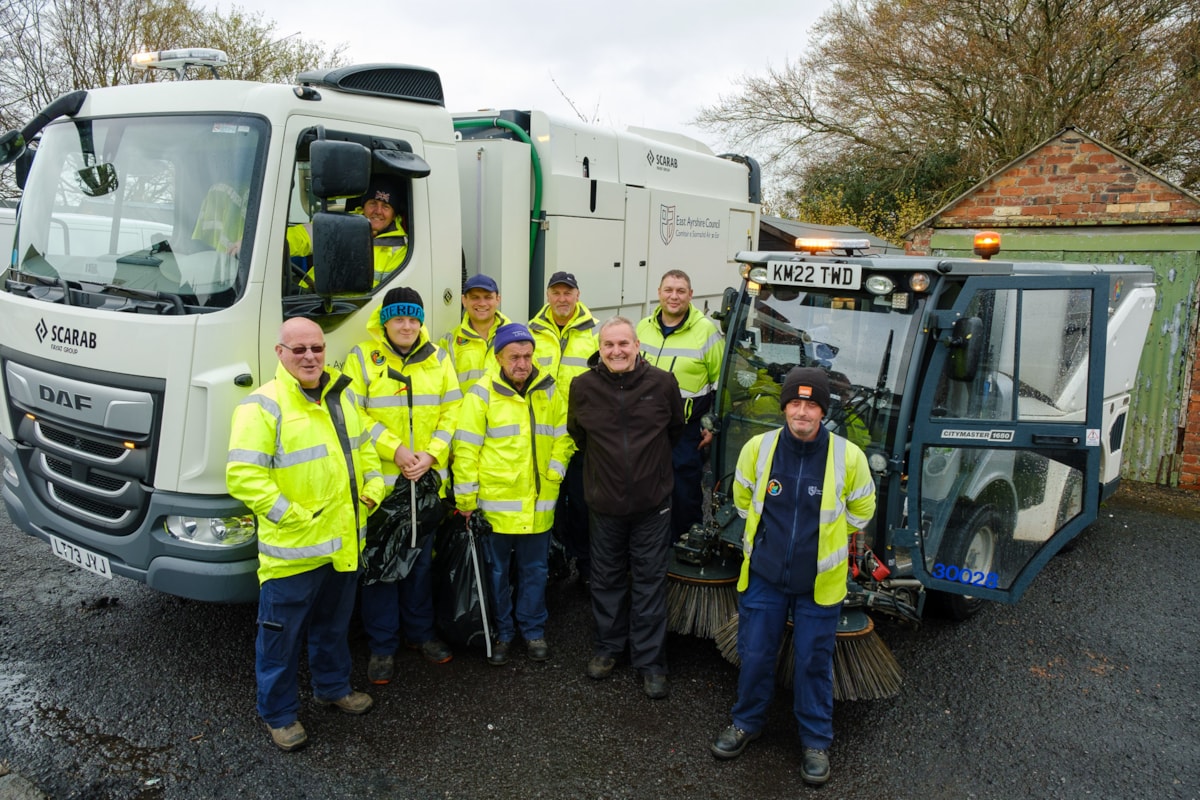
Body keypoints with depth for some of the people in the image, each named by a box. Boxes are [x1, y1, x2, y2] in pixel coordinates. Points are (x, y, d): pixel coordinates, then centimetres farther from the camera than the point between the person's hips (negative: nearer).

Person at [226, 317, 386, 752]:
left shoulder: (341, 394, 8)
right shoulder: (263, 405, -16)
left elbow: (363, 445, 18)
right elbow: (242, 475, -22)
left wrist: (375, 485, 2)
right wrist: (290, 514, -23)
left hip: (344, 543, 7)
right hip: (292, 549, -7)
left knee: (334, 623, 25)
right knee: (281, 636, 9)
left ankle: (332, 686, 45)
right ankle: (279, 713, 27)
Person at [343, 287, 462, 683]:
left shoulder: (437, 358, 6)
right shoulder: (362, 357, -4)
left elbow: (452, 412, 4)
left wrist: (431, 454, -10)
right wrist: (395, 449, -17)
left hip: (426, 479, 4)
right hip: (378, 478, -3)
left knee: (421, 558, 16)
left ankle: (420, 631, 32)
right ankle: (382, 646, 18)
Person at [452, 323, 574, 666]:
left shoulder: (548, 390, 3)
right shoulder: (483, 392, -8)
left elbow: (563, 437, 11)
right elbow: (466, 448, -8)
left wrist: (553, 473, -2)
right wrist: (466, 501, -9)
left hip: (538, 502, 3)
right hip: (494, 501, -3)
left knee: (535, 569, 14)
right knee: (496, 570, 11)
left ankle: (533, 630, 31)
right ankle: (501, 632, 28)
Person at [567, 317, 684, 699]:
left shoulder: (662, 383, -9)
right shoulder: (583, 387, -6)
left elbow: (676, 428, 10)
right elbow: (576, 434, 12)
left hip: (652, 502, -1)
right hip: (605, 502, 1)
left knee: (650, 581, 6)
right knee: (607, 578, 14)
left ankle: (650, 661, 17)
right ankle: (608, 646, 33)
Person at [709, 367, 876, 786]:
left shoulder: (848, 456, -14)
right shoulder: (758, 448, -11)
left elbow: (861, 510, 7)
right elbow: (742, 498, 11)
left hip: (819, 582, -1)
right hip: (763, 575, 1)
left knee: (814, 663, 10)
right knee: (755, 655, 11)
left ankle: (816, 742, 30)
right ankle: (746, 723, 35)